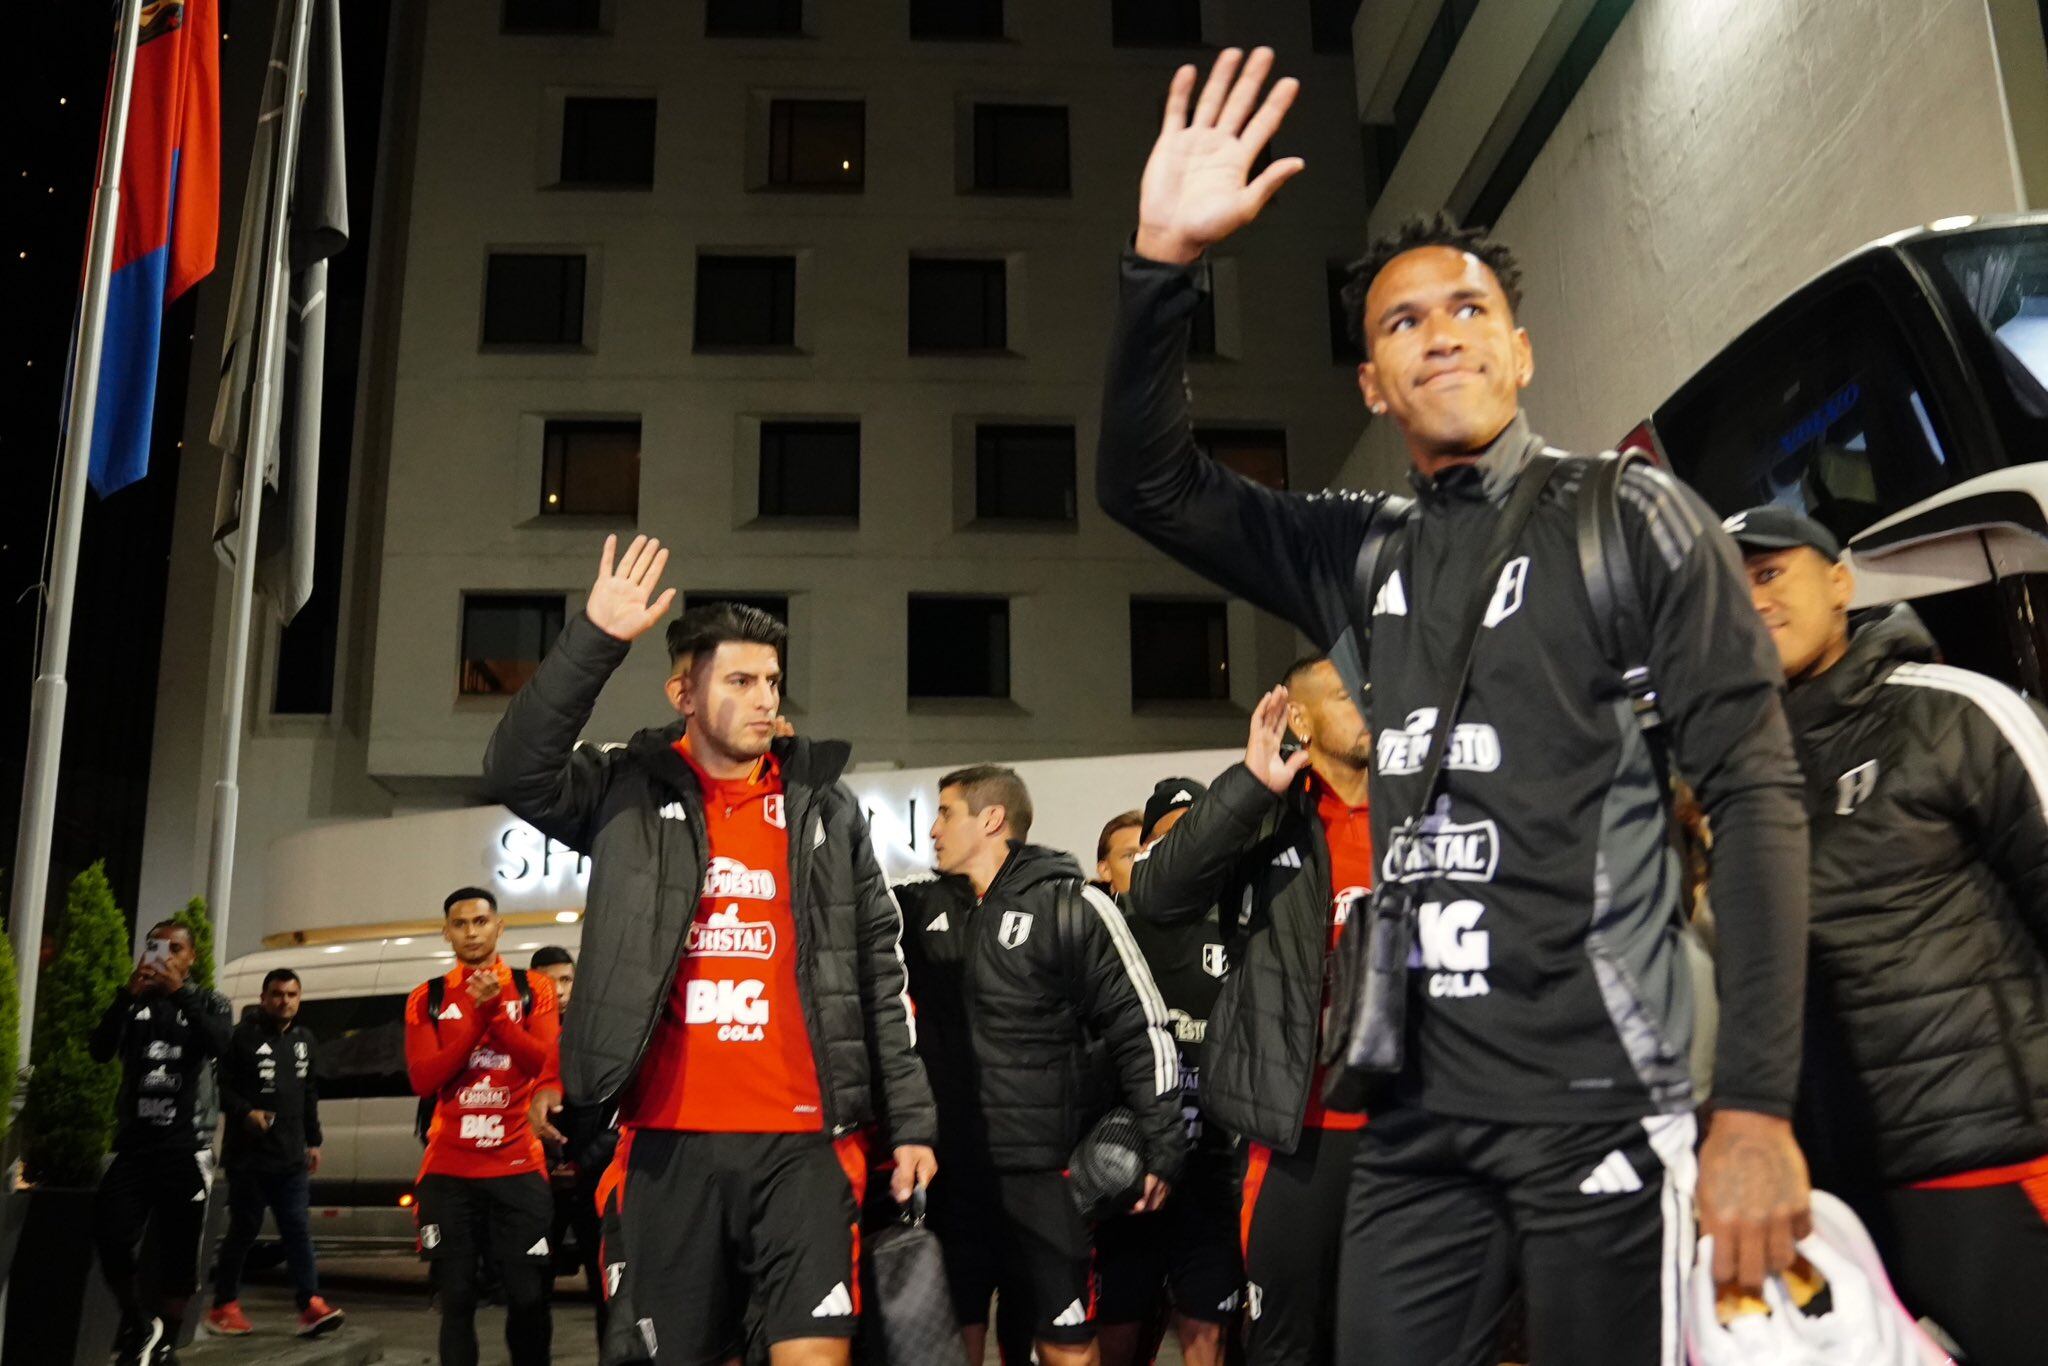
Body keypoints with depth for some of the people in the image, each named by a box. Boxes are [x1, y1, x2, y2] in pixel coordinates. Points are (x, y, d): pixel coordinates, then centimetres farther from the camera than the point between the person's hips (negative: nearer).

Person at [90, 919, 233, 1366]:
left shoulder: (209, 1003, 7)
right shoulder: (135, 1003, 11)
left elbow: (220, 1045, -13)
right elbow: (99, 1051, -6)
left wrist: (180, 993, -18)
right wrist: (127, 994, -16)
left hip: (186, 1146, -1)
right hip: (133, 1141, 1)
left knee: (177, 1252, 1)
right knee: (110, 1234, -14)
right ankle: (135, 1323, 11)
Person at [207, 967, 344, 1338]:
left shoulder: (304, 1039, 15)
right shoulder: (244, 1036, -5)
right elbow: (223, 1086, -7)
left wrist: (313, 1141, 20)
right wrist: (246, 1113, -21)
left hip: (292, 1155, 5)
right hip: (249, 1155, -5)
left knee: (297, 1228, 0)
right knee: (244, 1229, 3)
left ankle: (311, 1305, -4)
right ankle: (225, 1305, 17)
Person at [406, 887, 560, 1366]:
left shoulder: (533, 990, 5)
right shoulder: (427, 999, 7)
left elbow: (546, 1065, -9)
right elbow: (423, 1081, -5)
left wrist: (496, 1013, -19)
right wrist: (476, 1018, -13)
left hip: (518, 1168, -1)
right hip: (447, 1171, 1)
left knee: (528, 1298, -2)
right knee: (456, 1300, 2)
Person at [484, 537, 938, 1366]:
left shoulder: (825, 805, 7)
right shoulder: (631, 794, 5)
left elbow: (881, 970, 8)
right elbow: (515, 772, -13)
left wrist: (909, 1120, 4)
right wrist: (594, 639, -20)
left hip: (801, 1140, 0)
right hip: (667, 1142, 0)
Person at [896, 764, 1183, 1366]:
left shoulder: (1073, 907, -6)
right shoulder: (923, 907, 8)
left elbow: (1141, 1028, -4)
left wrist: (1161, 1144, -7)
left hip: (1044, 1173, -4)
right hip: (949, 1169, 5)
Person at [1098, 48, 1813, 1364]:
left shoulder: (1633, 519, -1)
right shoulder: (1361, 554, 12)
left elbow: (1757, 795, -6)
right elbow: (1148, 483, 5)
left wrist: (1758, 1103, -14)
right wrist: (1163, 266, -11)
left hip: (1602, 1101, -4)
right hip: (1422, 1115, 4)